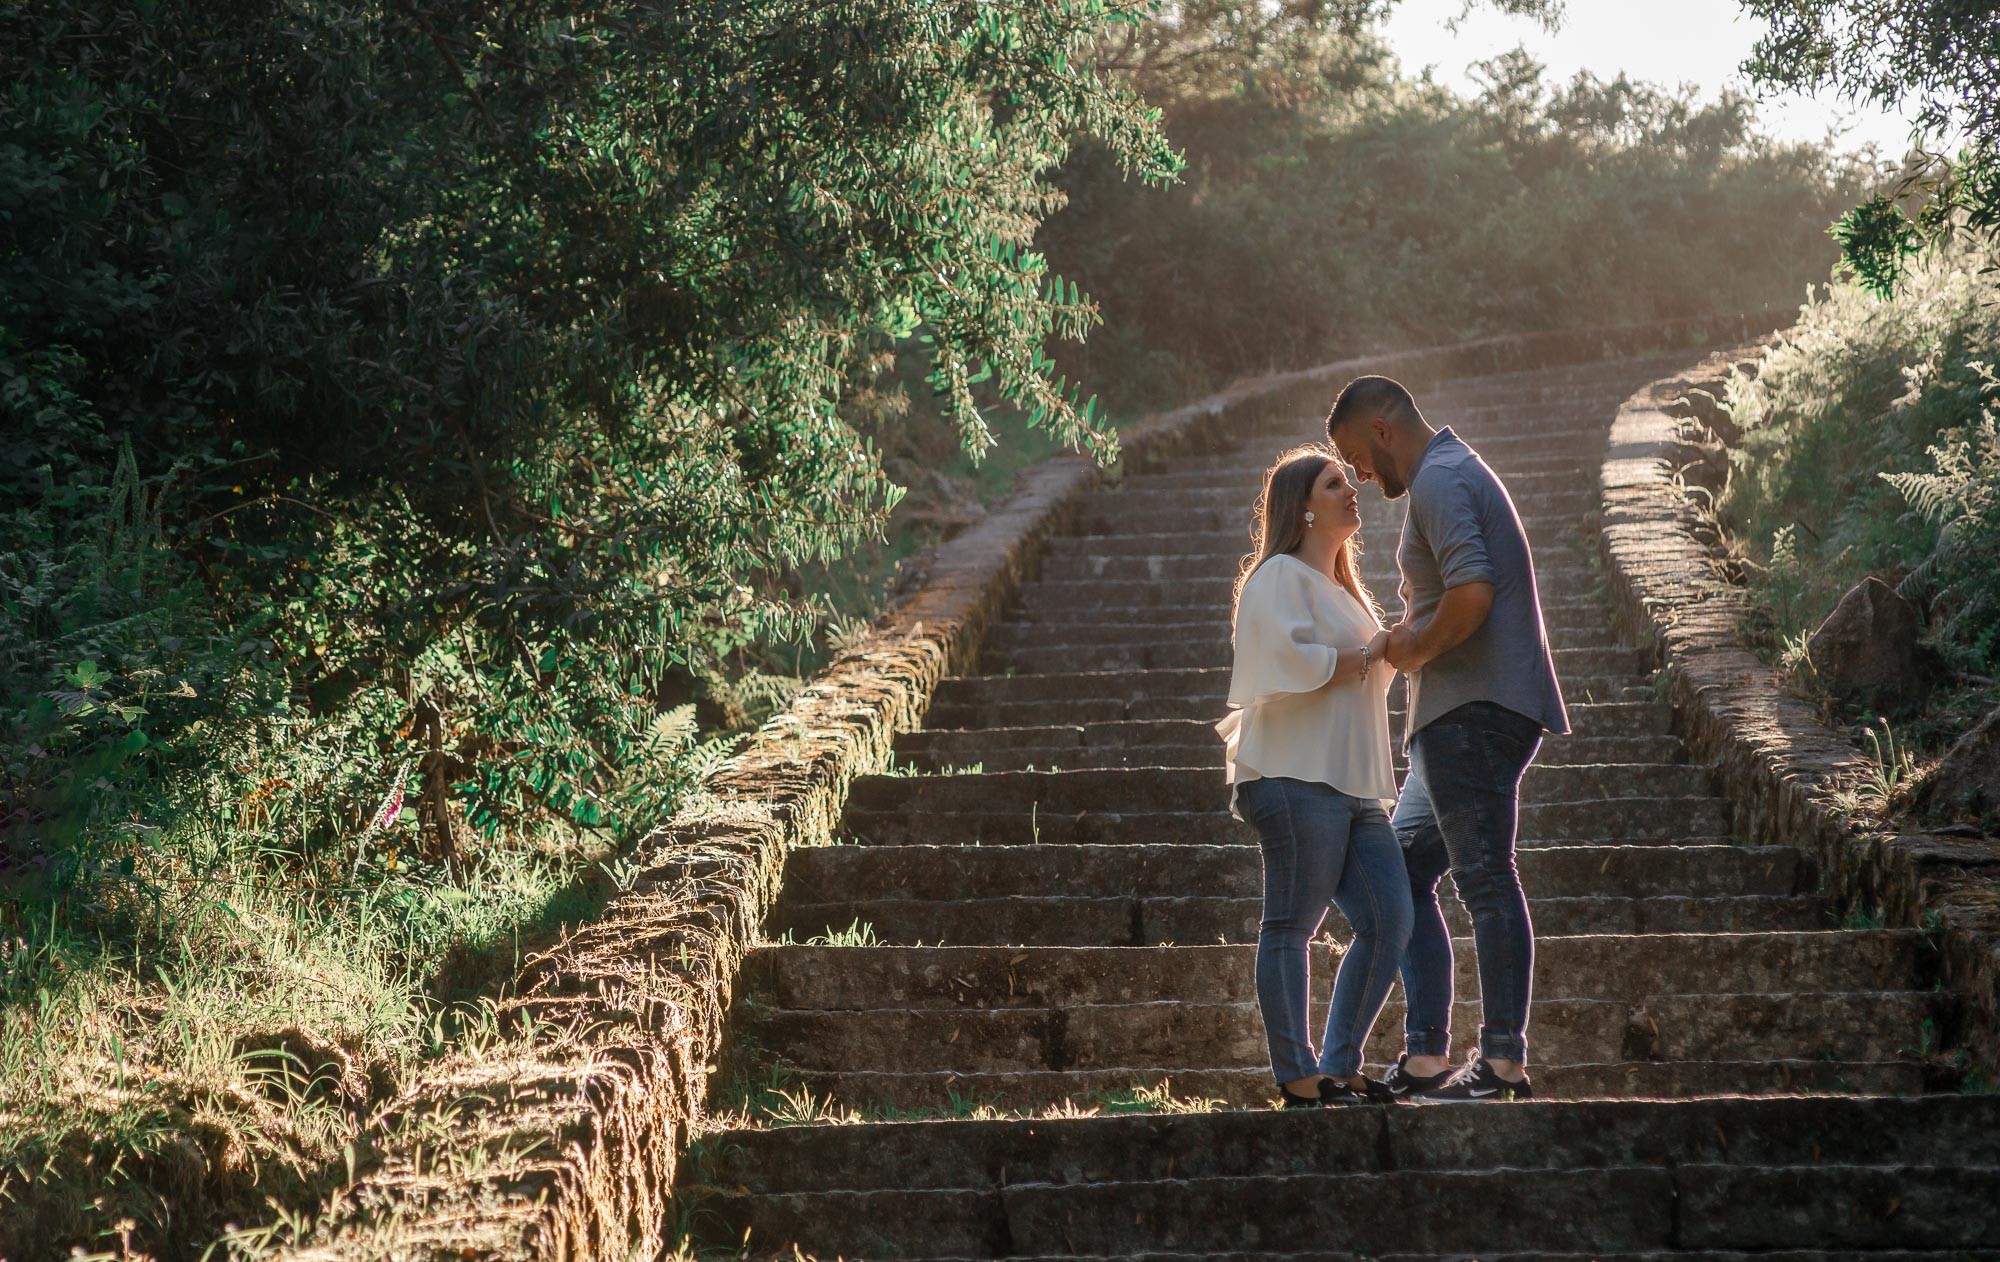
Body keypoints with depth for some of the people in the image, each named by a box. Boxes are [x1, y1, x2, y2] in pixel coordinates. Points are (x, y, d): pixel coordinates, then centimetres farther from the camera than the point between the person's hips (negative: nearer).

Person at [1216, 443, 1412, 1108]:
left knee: (1389, 923, 1)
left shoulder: (1341, 587, 27)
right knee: (1291, 927, -6)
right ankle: (1297, 1079, -4)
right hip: (1297, 779, -9)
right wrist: (1370, 656, -7)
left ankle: (1339, 1067, 8)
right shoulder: (1279, 577, -3)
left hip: (1354, 786, 9)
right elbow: (1292, 660, -19)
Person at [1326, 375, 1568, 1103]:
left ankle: (1504, 1062, -6)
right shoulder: (1456, 473, 23)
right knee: (1404, 871, 10)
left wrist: (1417, 650, -10)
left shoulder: (1438, 481, -10)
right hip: (1458, 715, 11)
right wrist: (1407, 638, 12)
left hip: (1476, 708, -11)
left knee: (1484, 878, -8)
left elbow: (1472, 591, -24)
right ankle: (1425, 1057, 10)